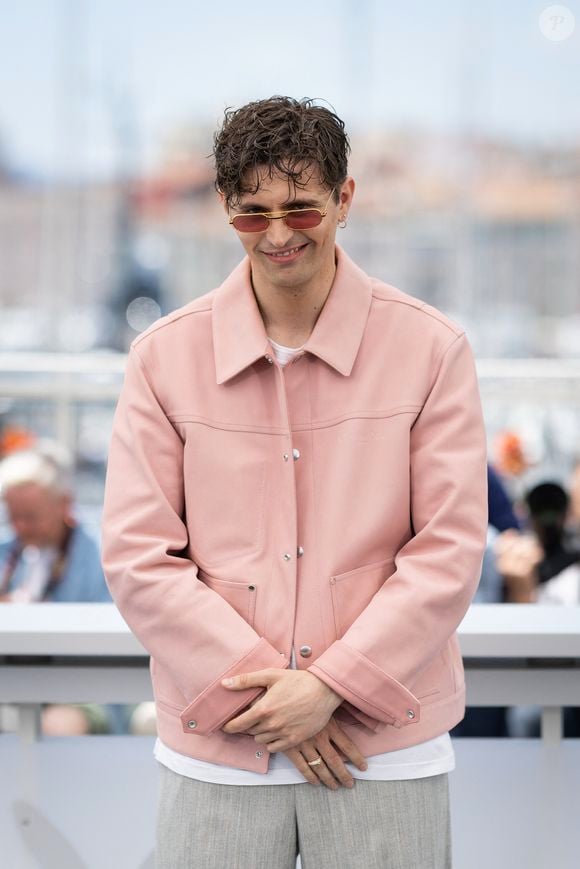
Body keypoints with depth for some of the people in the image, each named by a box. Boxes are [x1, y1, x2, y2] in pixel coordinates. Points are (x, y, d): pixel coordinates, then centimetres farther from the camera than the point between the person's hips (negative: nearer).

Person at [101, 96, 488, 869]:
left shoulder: (432, 349, -1)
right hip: (216, 748, 1)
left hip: (385, 745, 0)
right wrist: (259, 691, -10)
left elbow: (449, 551, -4)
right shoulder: (165, 356, 2)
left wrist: (330, 684, -12)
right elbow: (138, 557, -2)